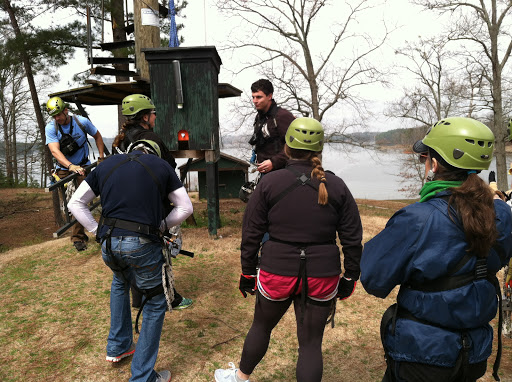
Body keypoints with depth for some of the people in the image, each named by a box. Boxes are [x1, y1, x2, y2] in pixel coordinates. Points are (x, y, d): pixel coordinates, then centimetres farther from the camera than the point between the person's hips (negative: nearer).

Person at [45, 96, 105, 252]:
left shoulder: (81, 121, -10)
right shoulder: (51, 128, -13)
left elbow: (97, 136, 8)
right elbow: (55, 151, -27)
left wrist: (101, 157, 1)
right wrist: (71, 166, -43)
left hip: (83, 167, -1)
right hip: (64, 170, 1)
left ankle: (77, 236, -5)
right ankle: (81, 234, 15)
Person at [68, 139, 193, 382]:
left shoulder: (106, 164, 14)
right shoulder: (161, 166, 6)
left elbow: (75, 204, 15)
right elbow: (185, 208, 6)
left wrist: (98, 231, 13)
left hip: (109, 244, 4)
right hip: (142, 245, -4)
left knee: (120, 282, 35)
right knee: (155, 303, 15)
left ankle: (117, 348, 42)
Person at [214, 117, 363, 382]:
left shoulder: (269, 183, -7)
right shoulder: (337, 186, -3)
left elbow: (251, 234, -4)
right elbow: (352, 239, 1)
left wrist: (248, 273, 7)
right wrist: (350, 277, 11)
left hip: (277, 272, 0)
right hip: (322, 277, 1)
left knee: (261, 326, 24)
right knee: (311, 343, 14)